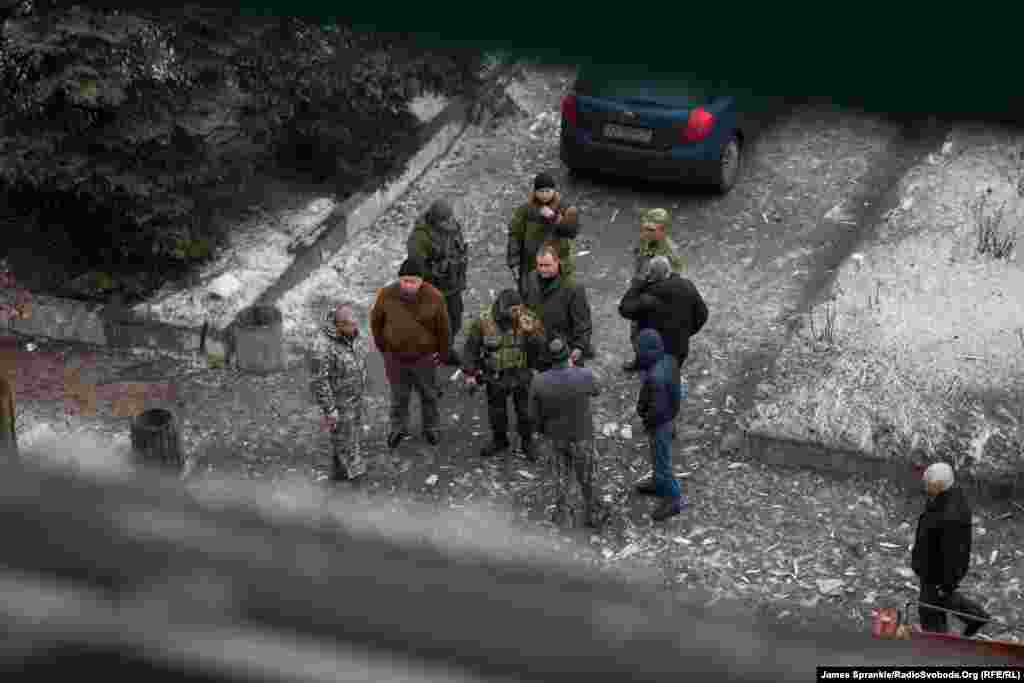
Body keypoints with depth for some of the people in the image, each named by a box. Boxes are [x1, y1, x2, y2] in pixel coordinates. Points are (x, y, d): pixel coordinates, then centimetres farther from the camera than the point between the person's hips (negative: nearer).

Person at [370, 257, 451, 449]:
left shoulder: (434, 298, -22)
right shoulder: (387, 295, -20)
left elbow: (443, 328, -8)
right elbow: (376, 321, -2)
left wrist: (443, 354, 1)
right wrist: (383, 347, 4)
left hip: (424, 357, 0)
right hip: (395, 357, 0)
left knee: (428, 394, 21)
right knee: (399, 395, 19)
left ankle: (431, 427, 43)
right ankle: (398, 428, 42)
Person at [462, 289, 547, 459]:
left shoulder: (528, 319, -18)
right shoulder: (484, 321, -19)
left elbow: (540, 348, -16)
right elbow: (471, 348, -6)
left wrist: (531, 332, -34)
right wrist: (470, 372, -4)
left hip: (521, 375, 0)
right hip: (495, 376, 0)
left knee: (525, 411, 14)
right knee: (496, 411, 20)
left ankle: (527, 442, 39)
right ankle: (499, 441, 45)